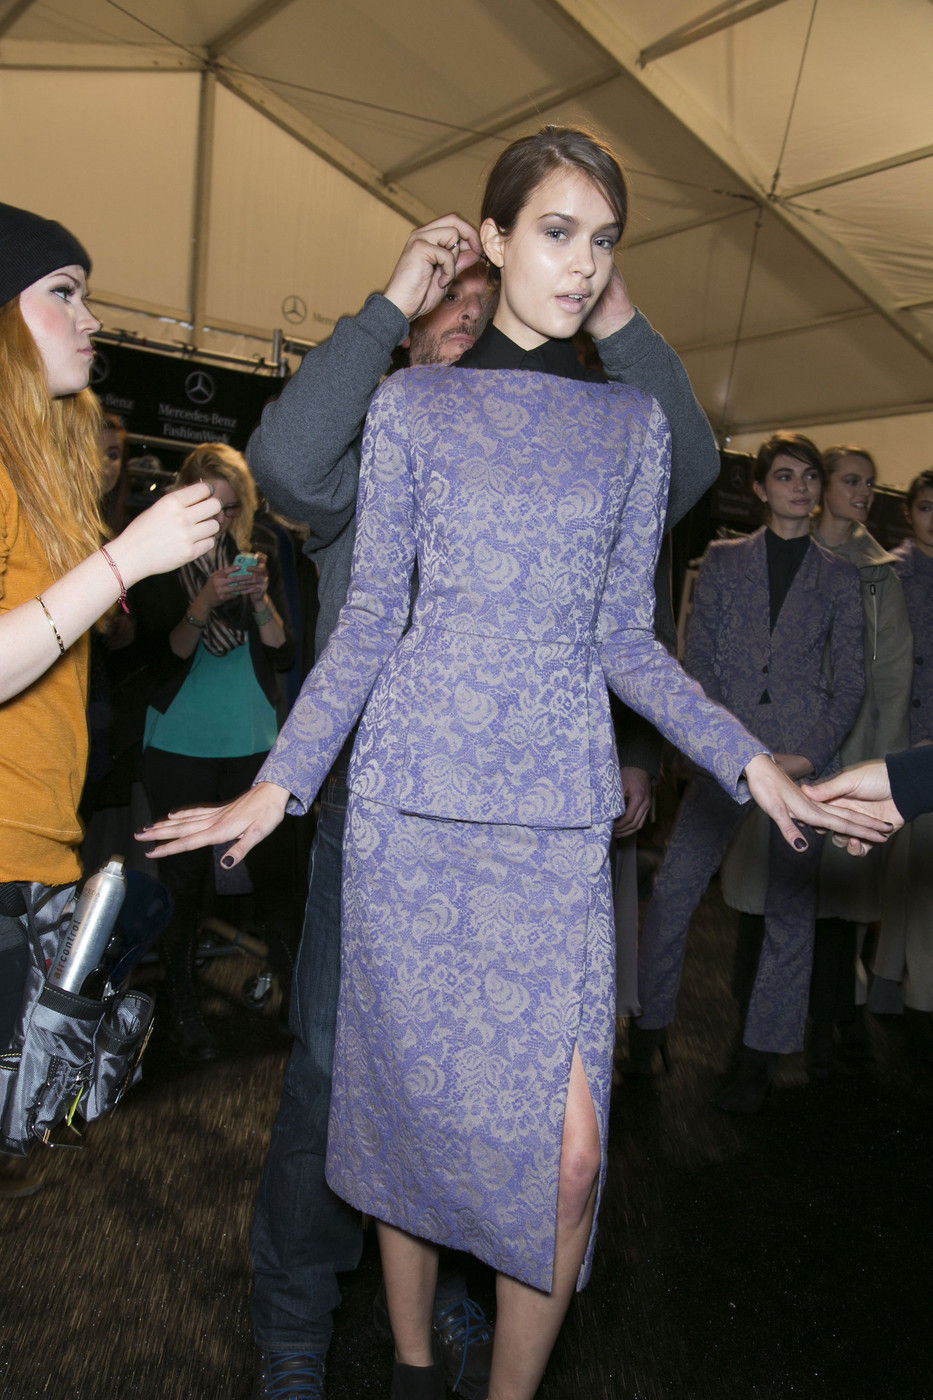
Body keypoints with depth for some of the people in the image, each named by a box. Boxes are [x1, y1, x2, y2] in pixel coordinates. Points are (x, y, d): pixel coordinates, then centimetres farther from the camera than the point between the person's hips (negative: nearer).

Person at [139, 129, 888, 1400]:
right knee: (414, 1101, 9)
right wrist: (283, 778, -6)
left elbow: (623, 636, 11)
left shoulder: (634, 424, 11)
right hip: (412, 796, -1)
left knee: (567, 1146, -1)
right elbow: (369, 620, 3)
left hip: (561, 814, 1)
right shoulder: (413, 405, 6)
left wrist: (744, 757, 1)